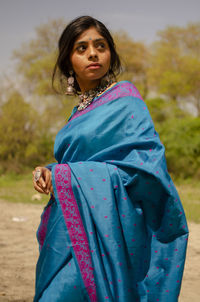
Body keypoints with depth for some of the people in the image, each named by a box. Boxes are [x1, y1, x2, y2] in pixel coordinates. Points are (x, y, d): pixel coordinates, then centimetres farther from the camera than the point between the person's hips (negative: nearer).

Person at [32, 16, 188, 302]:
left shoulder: (125, 101, -6)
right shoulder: (81, 112, 17)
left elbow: (147, 168, -17)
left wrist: (63, 175, -15)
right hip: (71, 231, 8)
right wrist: (49, 172, 1)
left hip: (102, 232, -8)